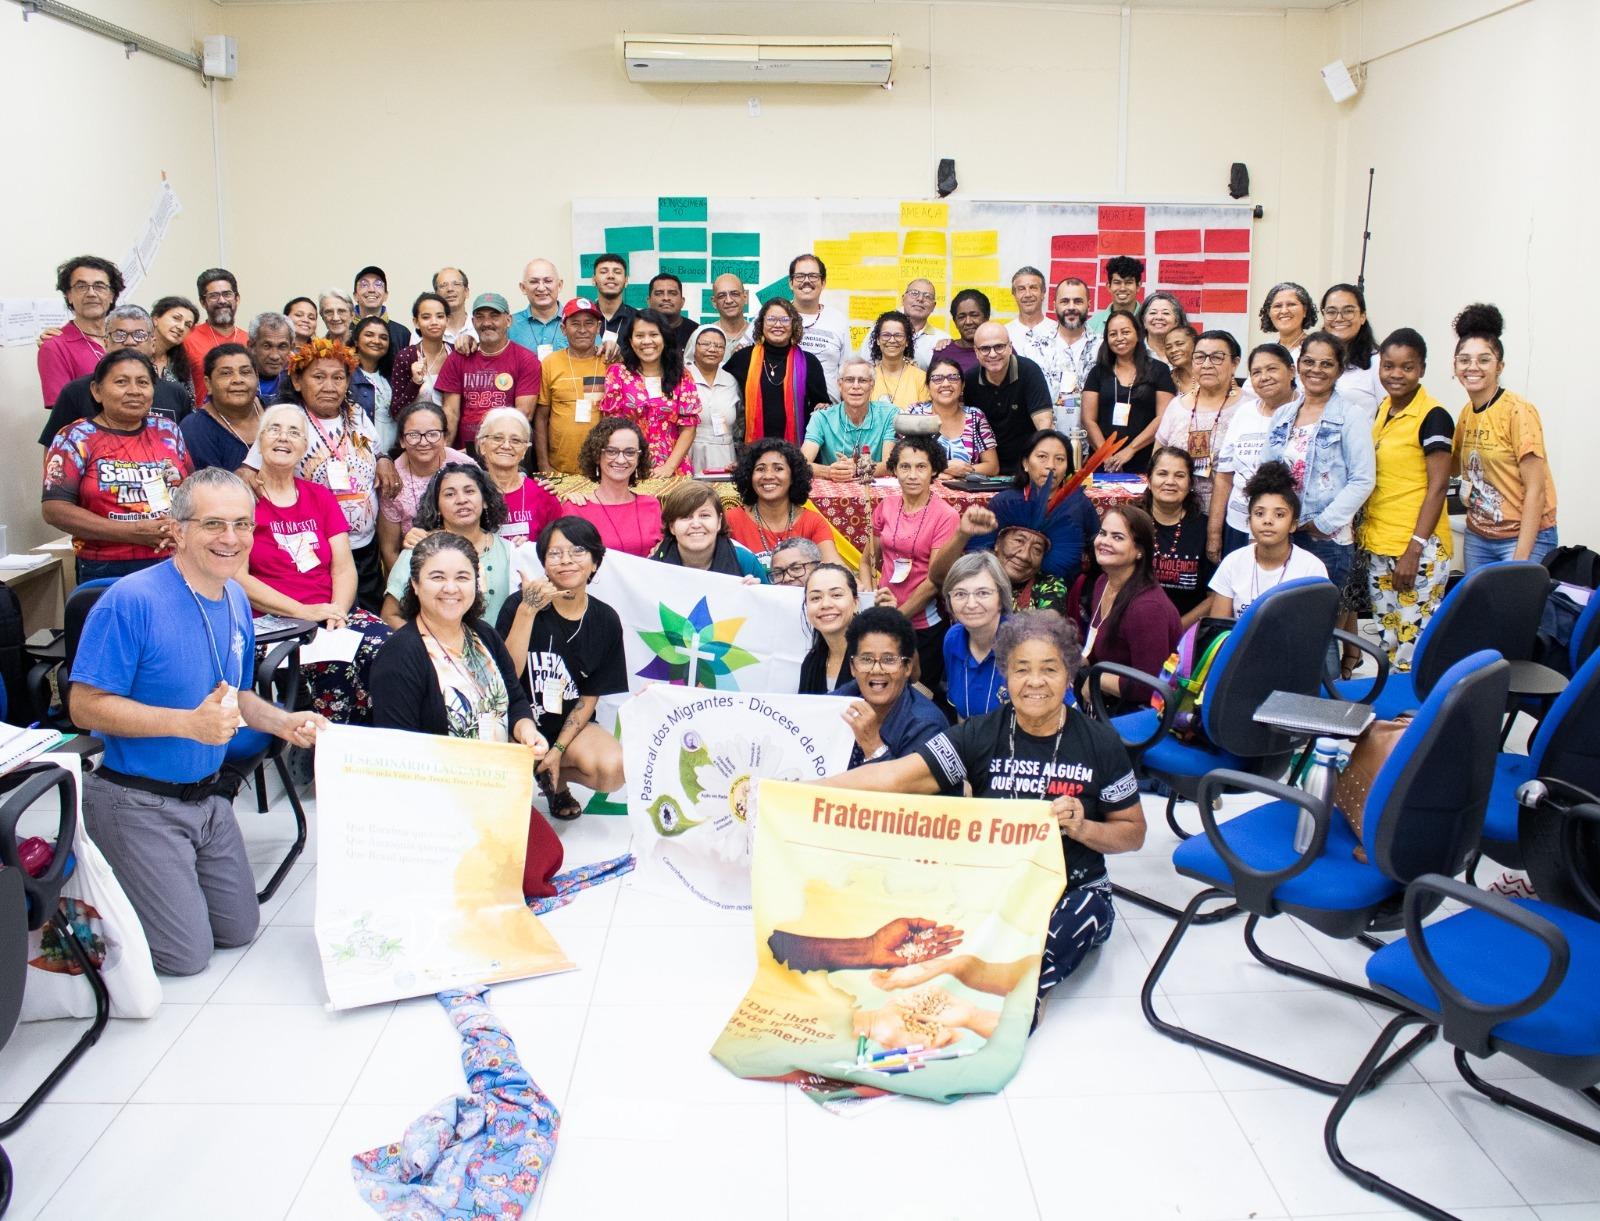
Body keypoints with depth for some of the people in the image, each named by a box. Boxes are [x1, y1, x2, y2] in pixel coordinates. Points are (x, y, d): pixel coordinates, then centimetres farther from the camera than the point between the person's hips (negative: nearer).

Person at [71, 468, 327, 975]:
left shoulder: (237, 601, 3)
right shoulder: (131, 600, -21)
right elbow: (86, 706, -22)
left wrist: (283, 722, -4)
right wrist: (189, 723, -30)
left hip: (208, 795, 7)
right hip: (139, 804, -7)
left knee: (239, 929, 16)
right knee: (186, 954, -2)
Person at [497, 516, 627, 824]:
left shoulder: (606, 622, -2)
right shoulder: (519, 606, -9)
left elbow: (589, 698, 2)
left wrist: (558, 750, -9)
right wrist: (527, 611, -26)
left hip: (571, 726, 3)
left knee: (615, 769, -25)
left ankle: (554, 780, 8)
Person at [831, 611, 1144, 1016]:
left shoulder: (1100, 744, -2)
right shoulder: (979, 735, -4)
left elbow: (1134, 833, 8)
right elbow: (896, 776, -15)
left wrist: (1082, 828, -15)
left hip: (1076, 892, 0)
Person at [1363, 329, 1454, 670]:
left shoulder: (1432, 417, -10)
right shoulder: (1382, 410, 12)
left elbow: (1438, 487, -13)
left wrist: (1414, 550, -18)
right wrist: (1364, 532, 14)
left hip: (1419, 550, -8)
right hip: (1377, 546, 8)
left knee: (1414, 646, -6)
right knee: (1387, 643, 14)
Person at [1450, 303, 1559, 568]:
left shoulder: (1518, 412, -14)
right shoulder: (1466, 413, 6)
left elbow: (1536, 489, -15)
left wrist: (1521, 557, -18)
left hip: (1524, 536, -6)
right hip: (1477, 536, 6)